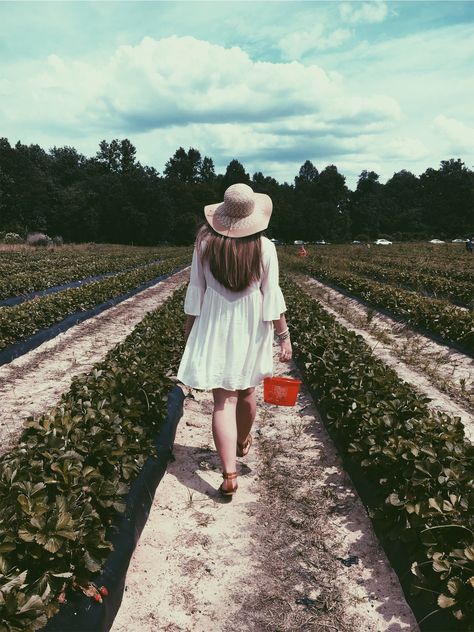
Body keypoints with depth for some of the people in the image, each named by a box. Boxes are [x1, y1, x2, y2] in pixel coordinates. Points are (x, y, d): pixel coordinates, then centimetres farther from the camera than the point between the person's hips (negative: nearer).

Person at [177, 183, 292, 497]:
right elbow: (272, 295, -10)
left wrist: (190, 324, 10)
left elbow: (197, 289, -2)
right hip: (251, 328, 1)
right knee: (247, 390, 21)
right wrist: (284, 334, -4)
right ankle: (242, 442, 44)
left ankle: (229, 473, -8)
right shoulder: (264, 247, -10)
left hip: (215, 327, -1)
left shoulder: (205, 242, -8)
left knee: (224, 399, -1)